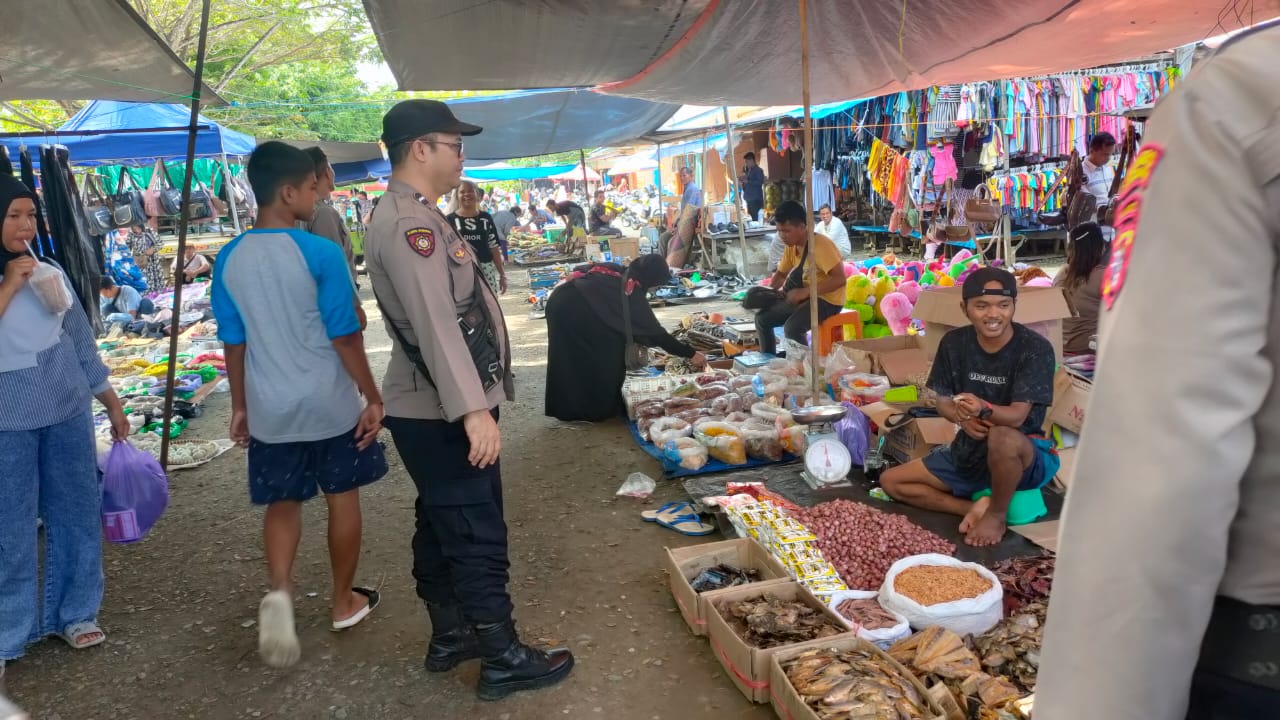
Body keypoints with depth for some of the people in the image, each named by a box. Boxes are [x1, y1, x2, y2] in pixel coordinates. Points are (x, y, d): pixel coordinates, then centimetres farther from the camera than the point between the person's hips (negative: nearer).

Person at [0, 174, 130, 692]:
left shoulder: (51, 274, 5)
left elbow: (81, 340, 11)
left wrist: (110, 401, 12)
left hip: (68, 413, 4)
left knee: (76, 514, 11)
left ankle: (73, 613, 27)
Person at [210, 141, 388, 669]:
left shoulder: (230, 259, -1)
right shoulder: (321, 254, -15)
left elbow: (233, 342, 6)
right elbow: (345, 337, -14)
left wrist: (240, 407, 15)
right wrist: (374, 398, -5)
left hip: (270, 408, 4)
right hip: (331, 405, -3)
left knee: (282, 503, 15)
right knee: (342, 498, 13)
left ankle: (280, 591, -8)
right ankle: (344, 602, 26)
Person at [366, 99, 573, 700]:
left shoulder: (413, 217, 14)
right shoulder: (409, 223, -19)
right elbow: (435, 323, -29)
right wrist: (474, 410, -33)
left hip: (435, 410, 11)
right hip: (443, 414, -11)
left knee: (442, 528, 18)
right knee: (477, 536, -1)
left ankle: (450, 637, 32)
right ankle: (502, 659, 11)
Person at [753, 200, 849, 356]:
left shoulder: (820, 244, -22)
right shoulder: (792, 246, 5)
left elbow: (839, 278, -28)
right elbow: (781, 274, 19)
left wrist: (805, 292, -30)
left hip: (827, 299, -9)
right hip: (804, 298, 9)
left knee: (791, 327, -31)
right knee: (762, 318, 4)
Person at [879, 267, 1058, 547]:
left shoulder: (1035, 348, -20)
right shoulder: (954, 343, -6)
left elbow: (1017, 416, -27)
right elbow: (942, 401, 1)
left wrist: (984, 409, -50)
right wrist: (963, 418, -22)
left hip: (1023, 456, -5)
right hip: (969, 449, 6)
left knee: (1002, 437, -42)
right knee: (890, 481, 0)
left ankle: (997, 515, -13)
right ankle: (978, 506, -7)